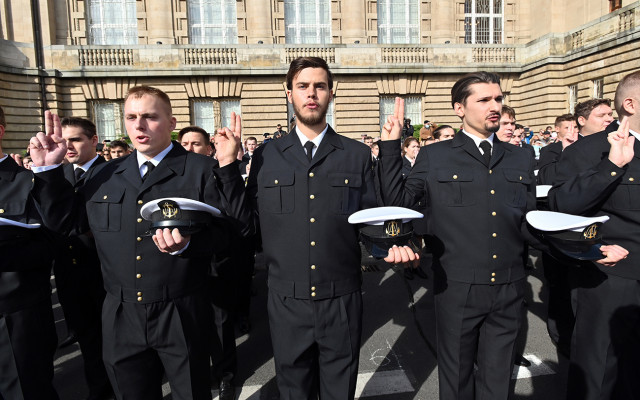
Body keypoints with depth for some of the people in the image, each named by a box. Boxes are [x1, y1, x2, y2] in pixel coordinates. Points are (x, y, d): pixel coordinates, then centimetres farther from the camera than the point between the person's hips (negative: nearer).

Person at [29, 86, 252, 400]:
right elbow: (66, 221, 13)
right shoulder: (102, 176, 8)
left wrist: (186, 244, -28)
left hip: (182, 318, -3)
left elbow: (232, 230, -11)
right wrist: (48, 169, 6)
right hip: (121, 319, 4)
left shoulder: (203, 170, -6)